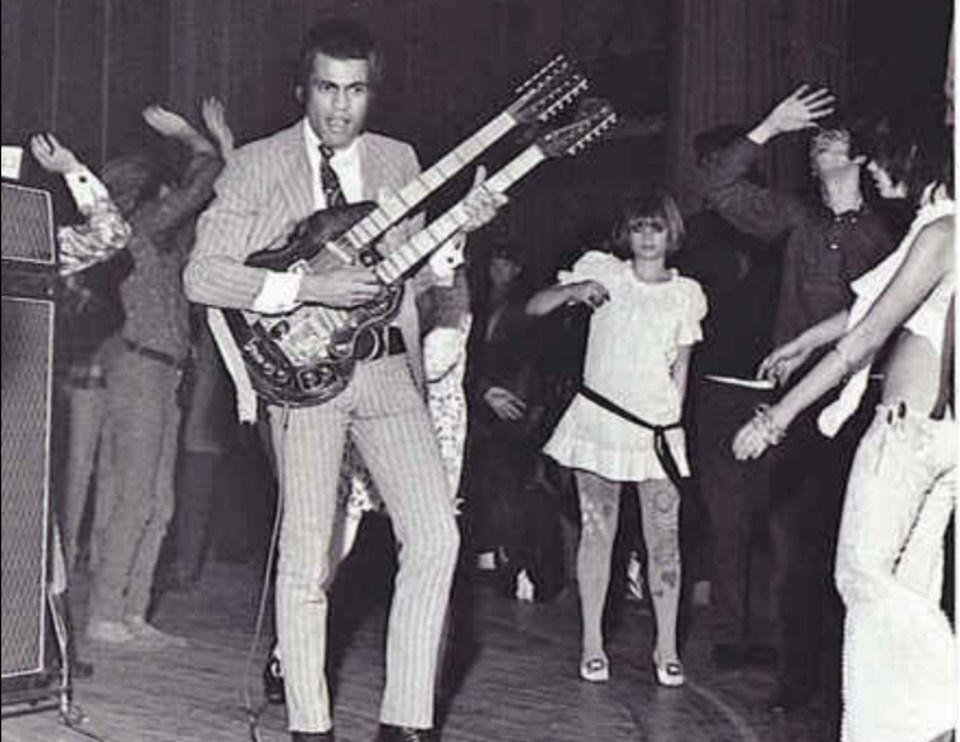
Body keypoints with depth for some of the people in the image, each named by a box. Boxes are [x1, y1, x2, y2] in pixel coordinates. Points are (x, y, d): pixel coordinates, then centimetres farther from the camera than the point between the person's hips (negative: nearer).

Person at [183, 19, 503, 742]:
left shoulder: (398, 159, 14)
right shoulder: (257, 165, 1)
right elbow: (201, 276, -6)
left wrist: (460, 227, 1)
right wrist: (307, 287, -16)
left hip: (388, 366, 4)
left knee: (436, 537, -6)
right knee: (307, 556, -3)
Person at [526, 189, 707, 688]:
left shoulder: (686, 293, 10)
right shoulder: (602, 271, 5)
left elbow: (680, 371, 12)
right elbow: (534, 308, 0)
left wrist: (671, 422, 3)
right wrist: (574, 290, -18)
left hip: (657, 428, 1)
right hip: (599, 417, -1)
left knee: (664, 539, -1)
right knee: (597, 532, 4)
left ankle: (666, 646, 9)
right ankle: (592, 642, 13)